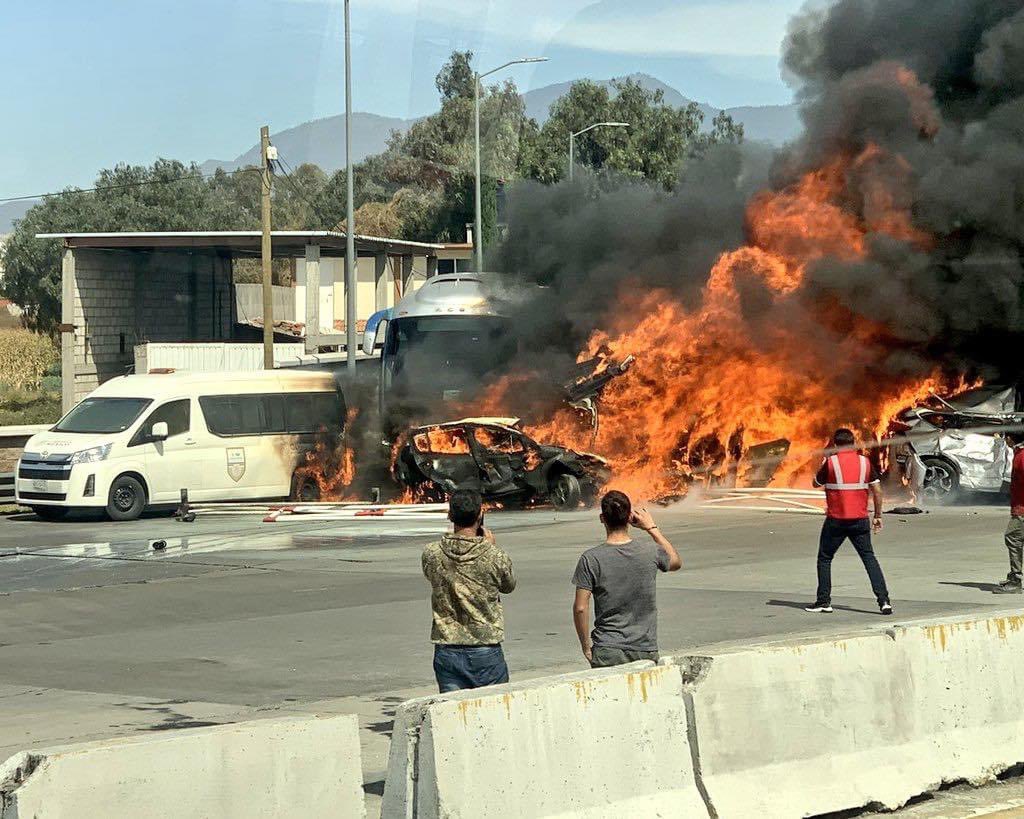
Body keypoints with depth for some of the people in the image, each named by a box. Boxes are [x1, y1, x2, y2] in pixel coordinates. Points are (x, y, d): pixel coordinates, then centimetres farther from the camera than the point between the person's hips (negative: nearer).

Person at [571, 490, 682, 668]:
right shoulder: (651, 552, -2)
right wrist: (652, 528, 26)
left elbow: (580, 608, -9)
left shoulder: (590, 559, -8)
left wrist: (586, 646, 4)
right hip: (646, 651, 2)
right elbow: (676, 562, 23)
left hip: (607, 653, -2)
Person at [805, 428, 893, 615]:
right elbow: (877, 490, 3)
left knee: (825, 559, 12)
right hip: (860, 520, 3)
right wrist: (878, 516, 12)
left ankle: (824, 601, 12)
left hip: (836, 521, -3)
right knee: (869, 558, 6)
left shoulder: (831, 462, -7)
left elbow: (816, 483, 8)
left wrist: (823, 465, 24)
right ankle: (883, 600, -5)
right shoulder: (864, 462, 2)